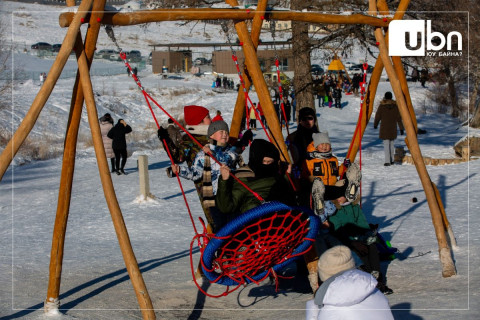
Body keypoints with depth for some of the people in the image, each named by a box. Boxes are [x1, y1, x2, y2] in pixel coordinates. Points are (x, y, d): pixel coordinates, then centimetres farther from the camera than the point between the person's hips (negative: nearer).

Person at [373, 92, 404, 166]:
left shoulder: (381, 106, -7)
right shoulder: (395, 106, 0)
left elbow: (377, 116, 1)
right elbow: (399, 118, 1)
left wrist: (375, 124, 20)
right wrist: (401, 128, 5)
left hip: (384, 128, -3)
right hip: (393, 128, 3)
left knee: (386, 144, -3)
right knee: (391, 143, 17)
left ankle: (387, 161, -10)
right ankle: (391, 160, 22)